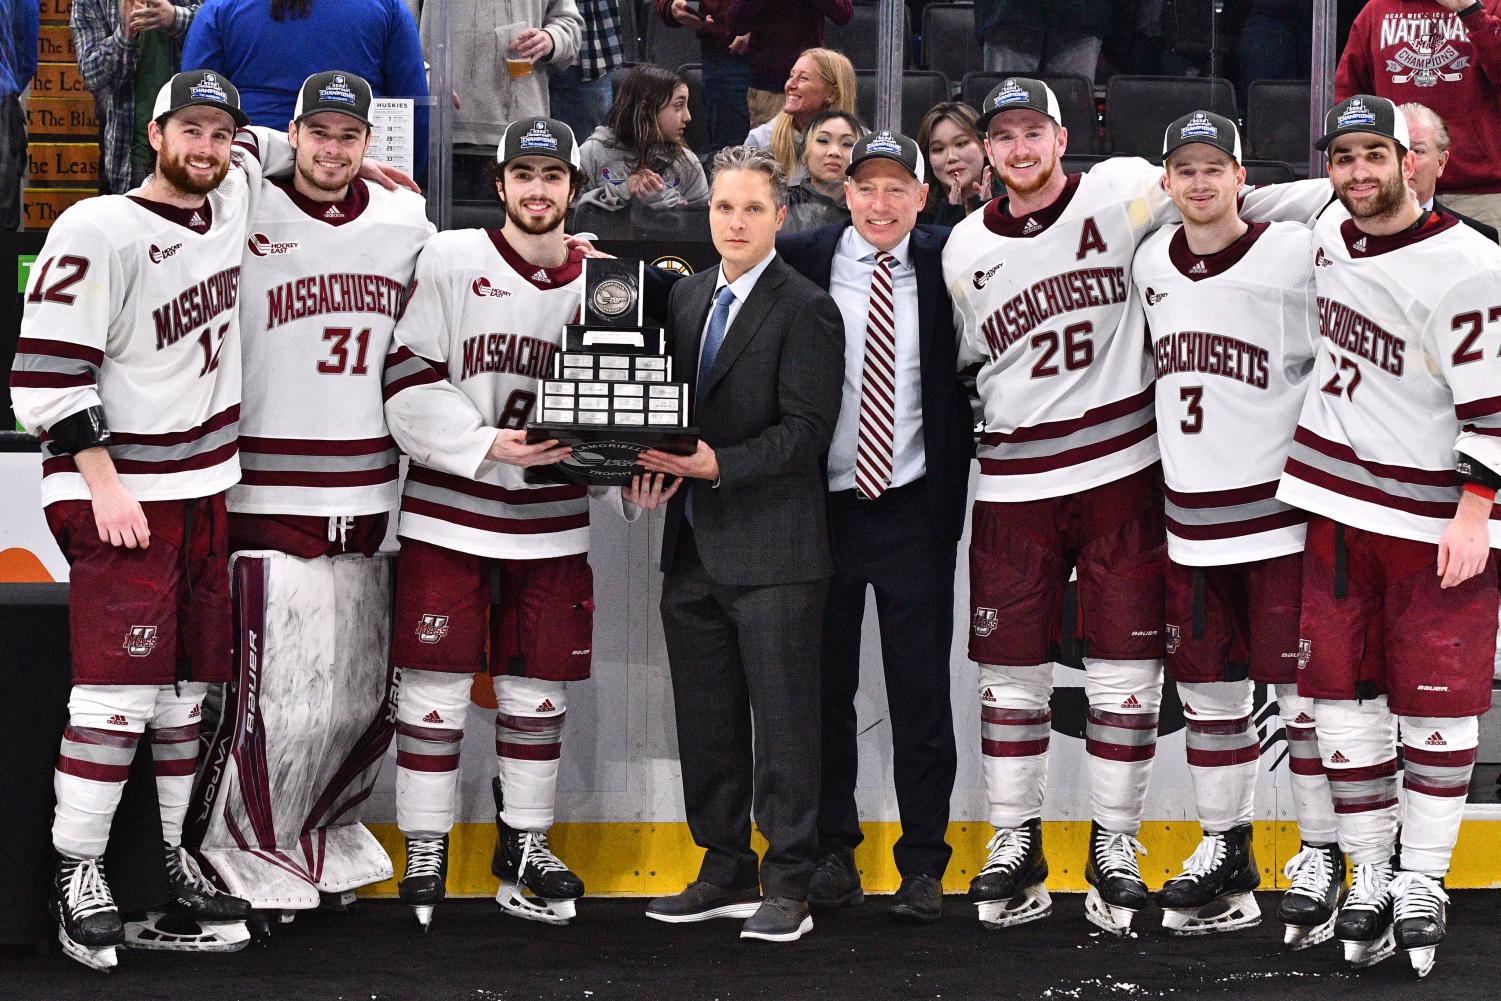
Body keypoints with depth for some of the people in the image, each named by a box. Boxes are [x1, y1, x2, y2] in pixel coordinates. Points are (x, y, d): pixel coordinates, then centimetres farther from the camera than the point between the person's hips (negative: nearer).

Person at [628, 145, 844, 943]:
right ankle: (726, 873, 23)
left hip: (771, 551, -7)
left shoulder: (806, 310, -7)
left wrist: (718, 464, -22)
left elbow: (805, 430, -13)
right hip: (694, 545, 7)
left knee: (782, 720, -2)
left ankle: (787, 886, 4)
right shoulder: (686, 298, 14)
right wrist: (658, 467, -1)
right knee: (705, 721, 13)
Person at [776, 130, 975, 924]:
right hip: (824, 505, 1)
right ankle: (832, 848, 23)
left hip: (915, 509, 0)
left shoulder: (946, 264, 0)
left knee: (921, 694, 3)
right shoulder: (801, 260, -1)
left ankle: (922, 864, 12)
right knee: (825, 686, 10)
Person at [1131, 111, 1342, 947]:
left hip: (1280, 504, -5)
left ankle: (1322, 858, 6)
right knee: (1208, 685, 11)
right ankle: (1226, 854, 21)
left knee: (1303, 686, -3)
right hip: (1192, 514, 5)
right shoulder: (1149, 263, 8)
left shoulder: (1293, 254, -9)